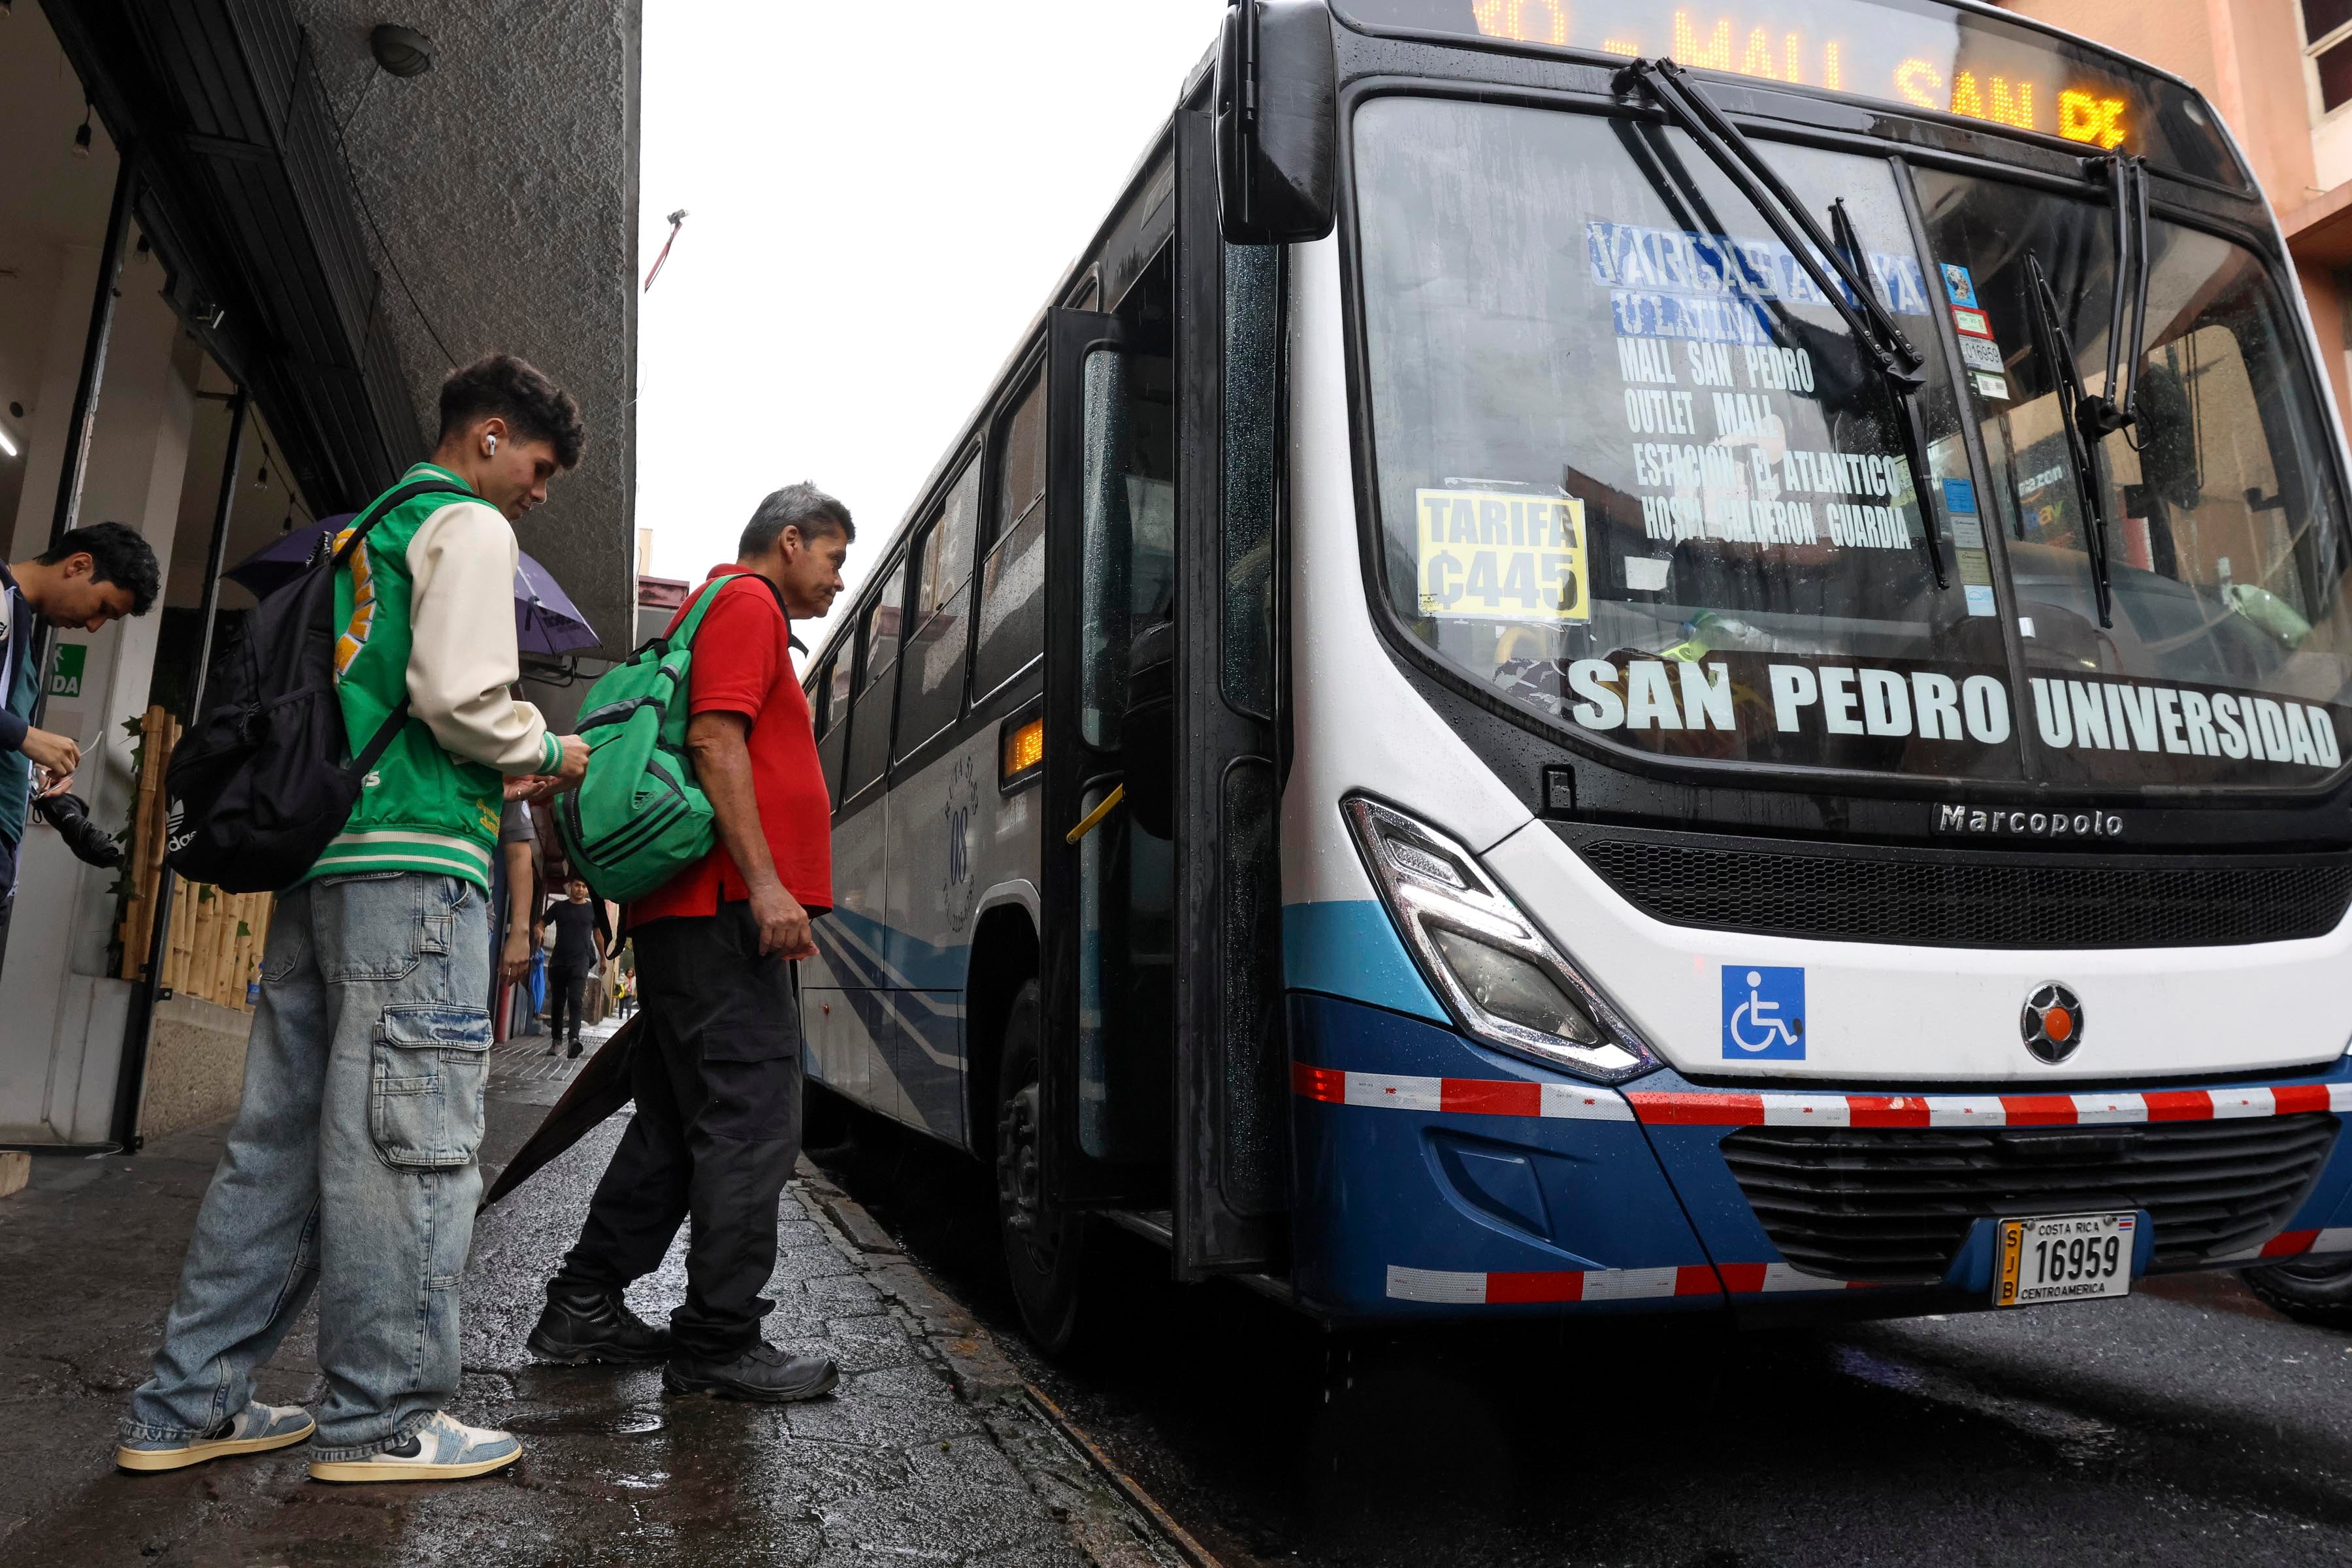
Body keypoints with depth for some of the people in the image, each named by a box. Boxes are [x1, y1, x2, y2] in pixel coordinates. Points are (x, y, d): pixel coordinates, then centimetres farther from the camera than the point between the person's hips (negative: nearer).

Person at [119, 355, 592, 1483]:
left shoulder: (367, 531, 26)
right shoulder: (468, 525, -2)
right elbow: (458, 697, -15)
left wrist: (504, 771, 20)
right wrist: (545, 753, 3)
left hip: (318, 858, 9)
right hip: (413, 857, -9)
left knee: (281, 1133, 12)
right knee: (406, 1136, -5)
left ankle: (188, 1405, 18)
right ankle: (383, 1420, 1)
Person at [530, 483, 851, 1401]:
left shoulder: (723, 613, 28)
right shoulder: (749, 605, -3)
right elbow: (715, 740, -17)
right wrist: (765, 882, -23)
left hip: (684, 912, 11)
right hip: (725, 909, -11)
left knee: (678, 1121, 15)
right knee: (753, 1120, -9)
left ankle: (584, 1310, 22)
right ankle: (719, 1345, -4)